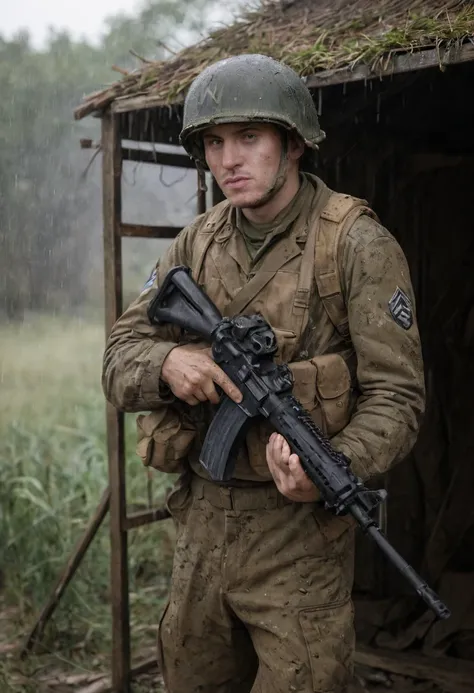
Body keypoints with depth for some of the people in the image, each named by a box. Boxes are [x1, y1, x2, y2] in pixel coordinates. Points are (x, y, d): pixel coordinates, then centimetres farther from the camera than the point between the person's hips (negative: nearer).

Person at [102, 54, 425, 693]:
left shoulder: (356, 243, -10)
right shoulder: (197, 244, 7)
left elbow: (395, 395, -13)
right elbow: (118, 360, 5)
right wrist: (168, 361, -18)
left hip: (297, 526, -5)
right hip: (201, 521, 6)